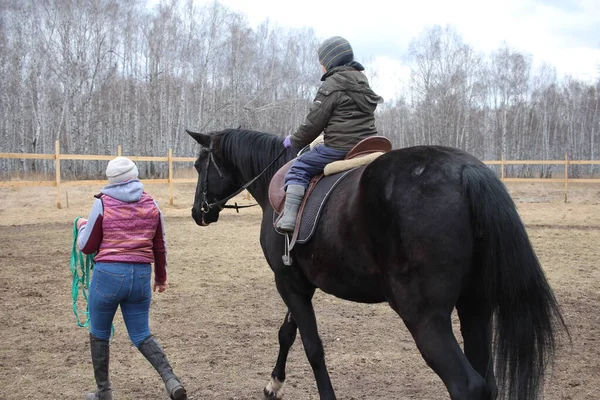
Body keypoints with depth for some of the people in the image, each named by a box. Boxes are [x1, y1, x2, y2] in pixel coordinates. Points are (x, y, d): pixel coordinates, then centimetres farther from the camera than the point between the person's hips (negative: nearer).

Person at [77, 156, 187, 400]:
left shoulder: (103, 203, -7)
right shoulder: (151, 204, 5)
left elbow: (87, 247, -1)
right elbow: (159, 247, 12)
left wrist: (82, 226, 20)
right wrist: (161, 277, 25)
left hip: (108, 275, -4)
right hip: (141, 275, 4)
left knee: (99, 334, 16)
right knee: (141, 335, 13)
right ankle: (170, 379, -8)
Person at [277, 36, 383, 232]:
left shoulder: (330, 86, -8)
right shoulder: (363, 84, 18)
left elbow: (313, 123, -7)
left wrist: (294, 141, 8)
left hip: (339, 147, -8)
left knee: (298, 169, 0)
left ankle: (289, 217, -12)